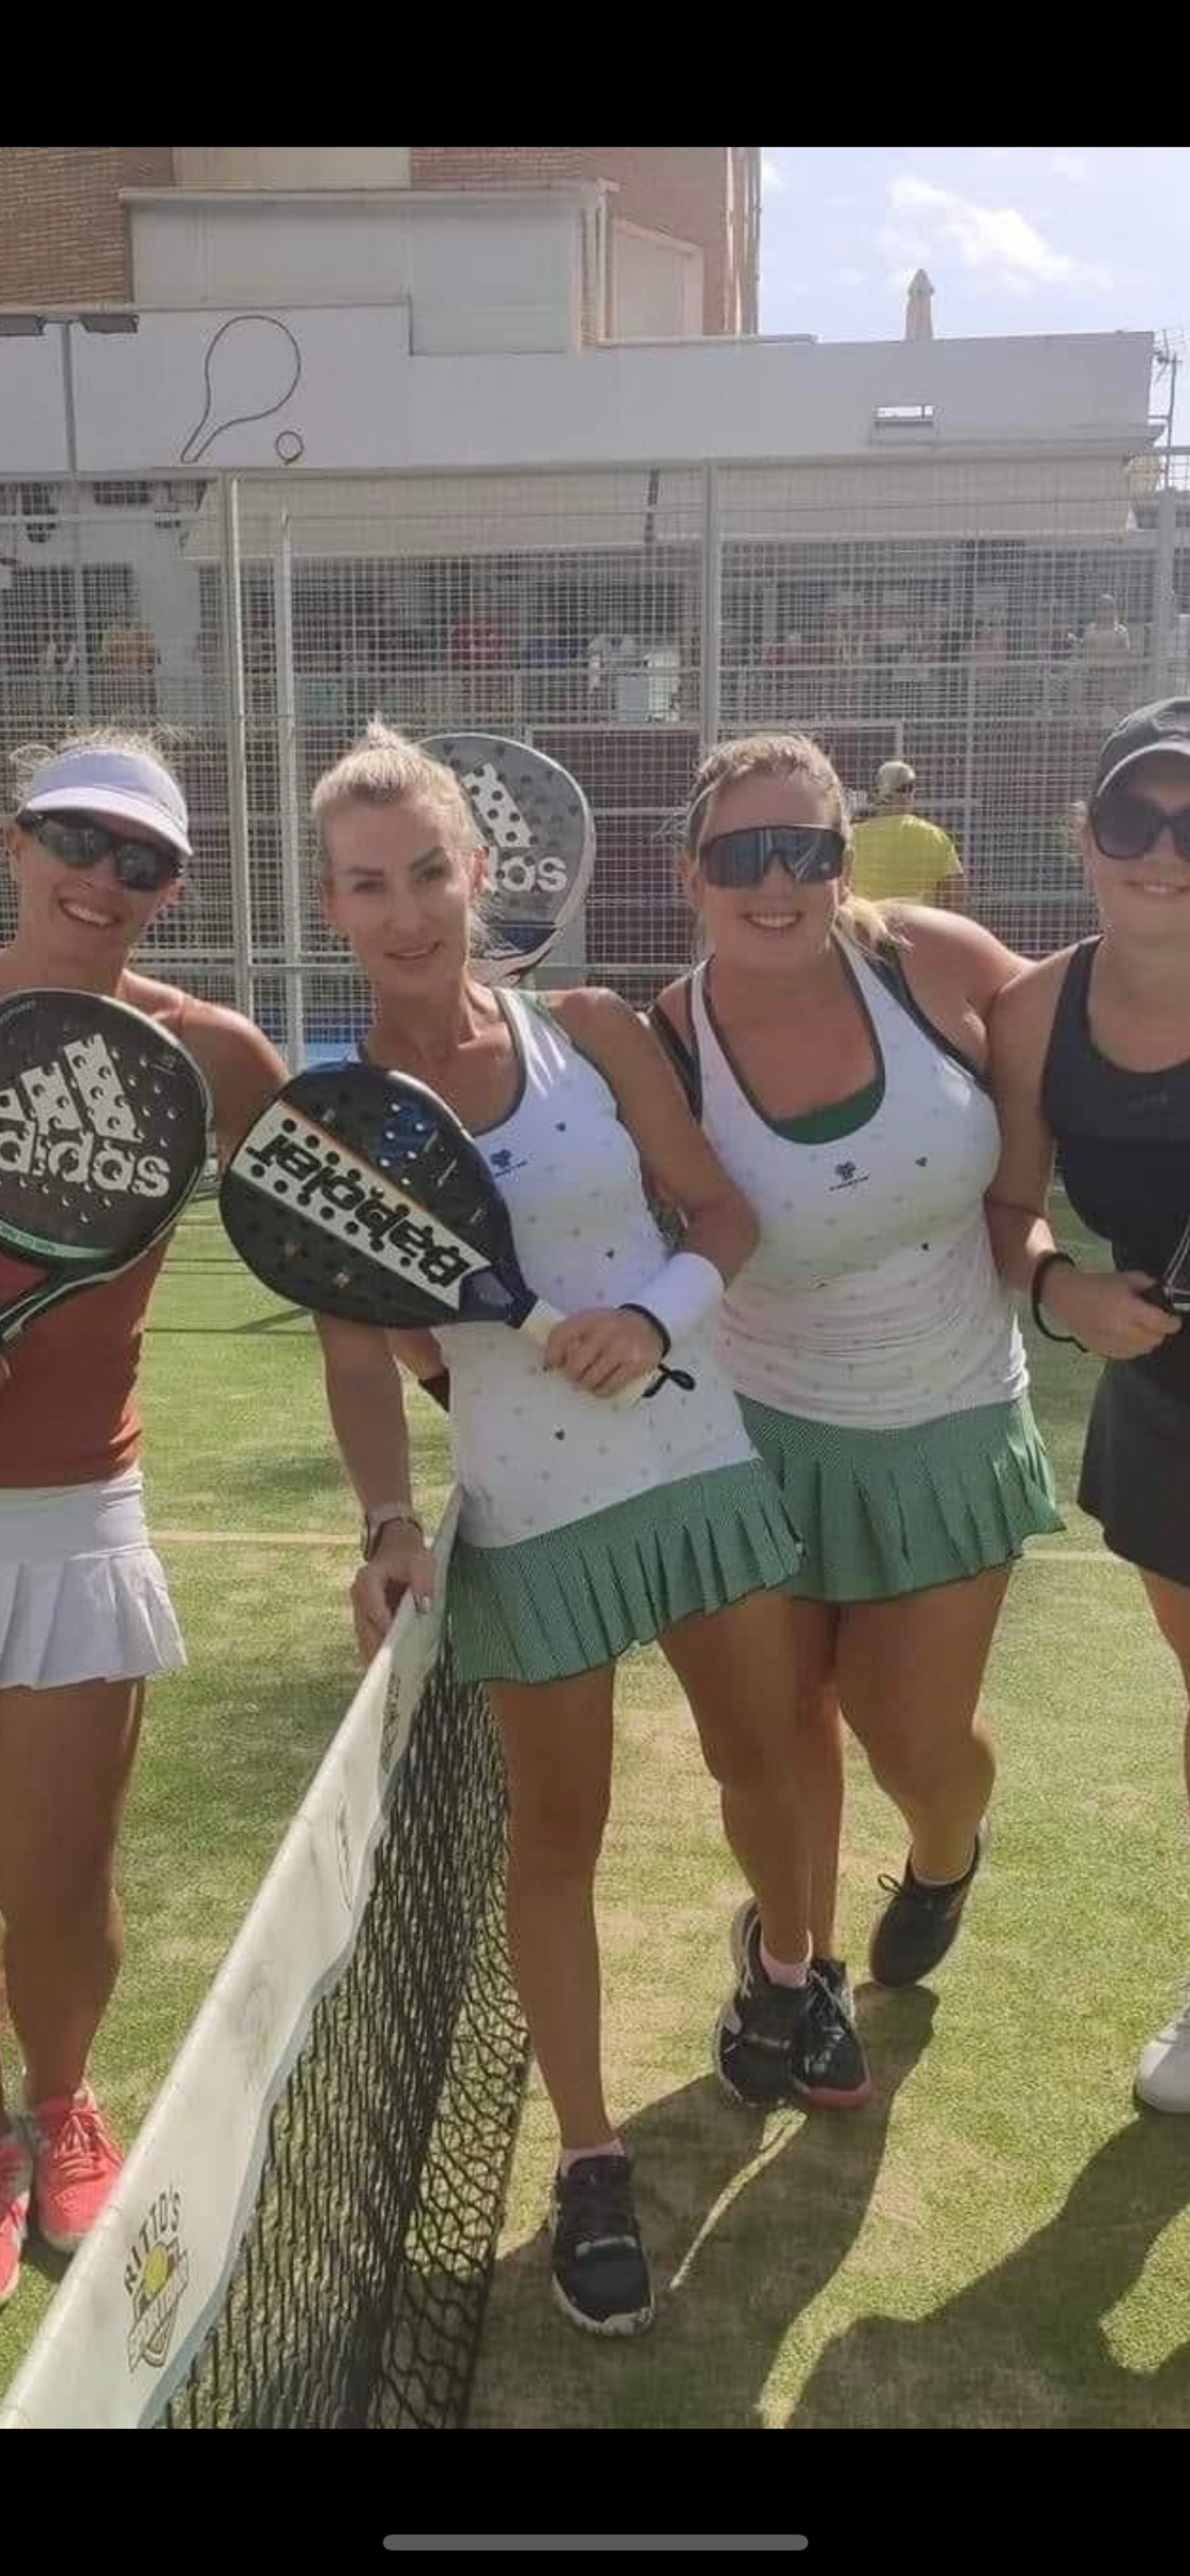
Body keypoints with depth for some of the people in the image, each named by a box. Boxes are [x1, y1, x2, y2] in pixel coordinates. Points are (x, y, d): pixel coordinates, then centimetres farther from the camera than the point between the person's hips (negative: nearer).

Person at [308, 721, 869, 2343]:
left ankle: (782, 1974, 49)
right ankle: (589, 2164, 23)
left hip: (703, 1464, 2)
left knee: (760, 1760, 18)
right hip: (530, 1518, -2)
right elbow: (361, 1355, -6)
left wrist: (658, 1311, -19)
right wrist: (389, 1523, -18)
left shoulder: (594, 1033, -4)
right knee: (559, 1830, 7)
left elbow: (724, 1213, 0)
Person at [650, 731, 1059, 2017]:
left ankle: (944, 1856, 48)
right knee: (782, 1722, 12)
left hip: (948, 1428, 1)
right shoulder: (663, 1053, -20)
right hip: (764, 1435, 0)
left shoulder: (937, 962, -16)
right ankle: (802, 1970, 41)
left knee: (917, 1742, 8)